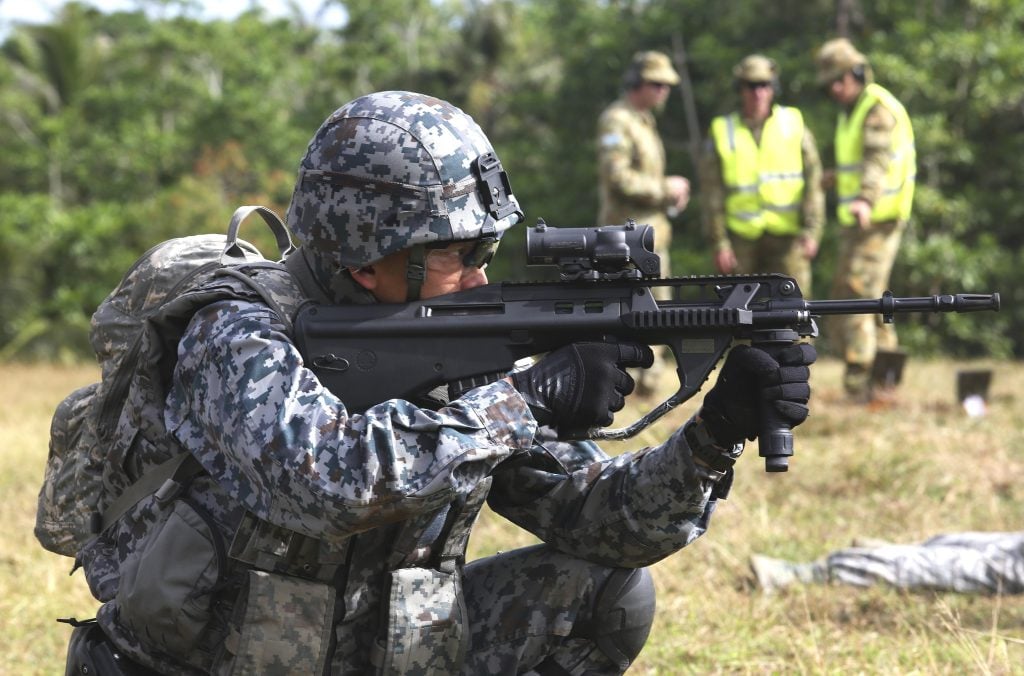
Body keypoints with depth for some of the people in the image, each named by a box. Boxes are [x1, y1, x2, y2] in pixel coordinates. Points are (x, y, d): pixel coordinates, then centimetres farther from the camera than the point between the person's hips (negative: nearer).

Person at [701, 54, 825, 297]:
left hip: (787, 236, -1)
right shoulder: (722, 132, 3)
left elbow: (813, 182, 0)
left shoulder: (794, 124, 3)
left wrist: (812, 231, -9)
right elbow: (712, 193, 2)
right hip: (742, 238, 1)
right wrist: (719, 243, -5)